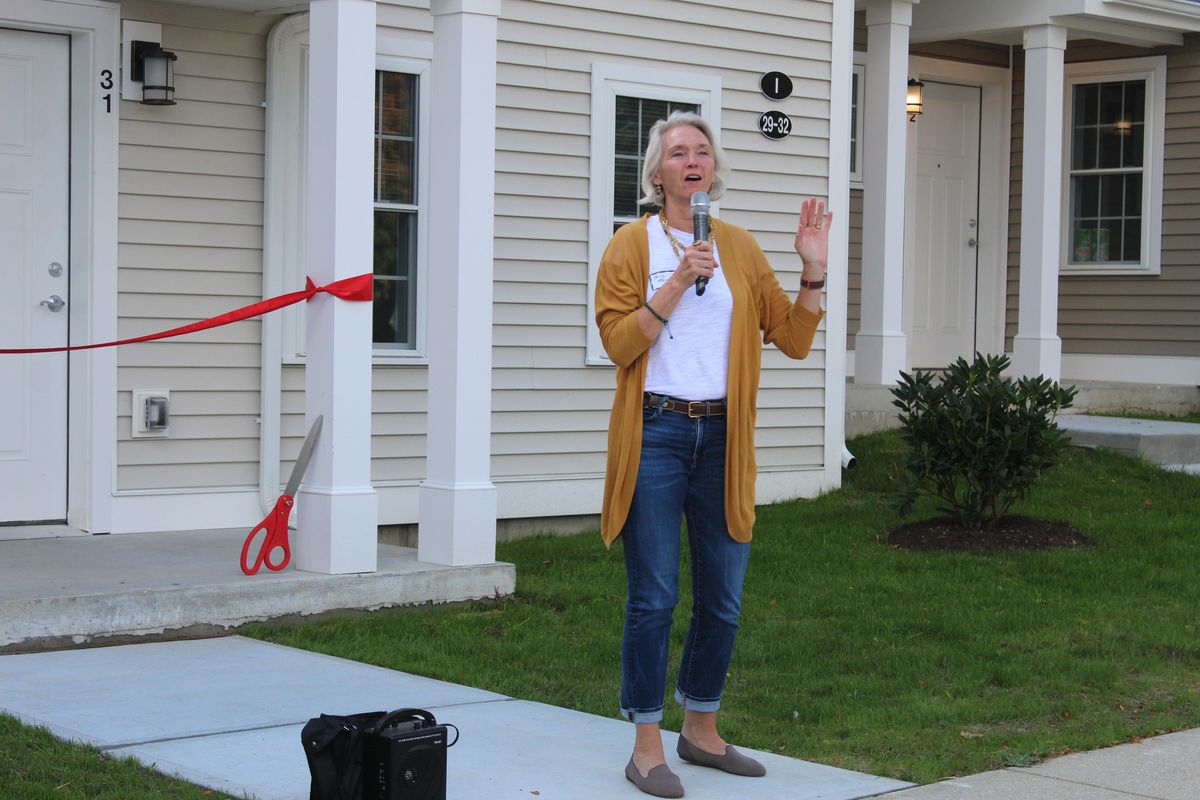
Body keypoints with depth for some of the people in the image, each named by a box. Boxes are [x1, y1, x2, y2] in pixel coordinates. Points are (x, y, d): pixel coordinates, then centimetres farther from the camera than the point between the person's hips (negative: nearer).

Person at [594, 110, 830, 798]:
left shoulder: (740, 248, 11)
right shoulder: (632, 245, 1)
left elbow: (793, 339, 8)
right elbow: (619, 343, -9)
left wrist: (814, 273, -4)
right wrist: (677, 284, -17)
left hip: (722, 438, 4)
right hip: (657, 435, -4)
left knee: (723, 598, 10)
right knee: (655, 596, -3)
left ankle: (702, 729, 27)